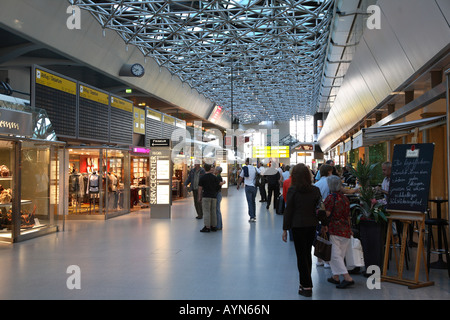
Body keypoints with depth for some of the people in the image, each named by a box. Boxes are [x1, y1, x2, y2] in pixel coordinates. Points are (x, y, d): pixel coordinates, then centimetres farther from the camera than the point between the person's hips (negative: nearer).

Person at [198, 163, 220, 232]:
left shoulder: (202, 178, -5)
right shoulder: (215, 177, 2)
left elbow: (200, 188, -4)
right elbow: (218, 186, 12)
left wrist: (199, 197, 5)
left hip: (206, 196, -4)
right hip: (214, 196, 4)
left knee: (206, 212, -3)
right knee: (213, 211, 10)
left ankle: (207, 227, -4)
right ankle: (213, 226, 15)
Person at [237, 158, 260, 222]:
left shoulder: (244, 168, -4)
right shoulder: (255, 168, -1)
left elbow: (240, 178, 2)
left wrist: (238, 185, 16)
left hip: (248, 187, -2)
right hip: (254, 186, 3)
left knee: (250, 202, 0)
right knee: (253, 201, 18)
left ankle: (252, 217, -6)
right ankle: (254, 216, 23)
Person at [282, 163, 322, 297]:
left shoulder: (293, 190, -11)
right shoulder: (315, 190, -1)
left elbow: (288, 210, -9)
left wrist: (285, 229, -3)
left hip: (298, 226, -4)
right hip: (312, 225, 4)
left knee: (301, 256, 3)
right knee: (308, 254, 17)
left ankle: (306, 286, 2)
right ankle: (306, 282, 27)